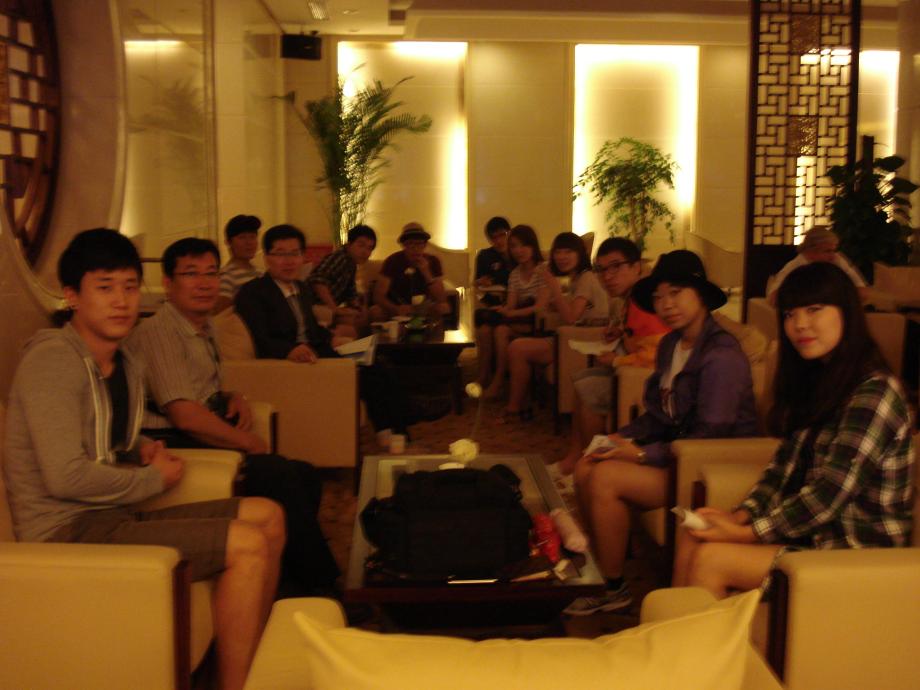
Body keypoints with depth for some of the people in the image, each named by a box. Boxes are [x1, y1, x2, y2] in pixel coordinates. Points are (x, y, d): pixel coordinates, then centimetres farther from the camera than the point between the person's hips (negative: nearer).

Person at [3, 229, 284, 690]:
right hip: (66, 532, -9)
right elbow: (66, 477, -25)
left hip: (111, 518, 9)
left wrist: (143, 449, 5)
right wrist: (155, 479, -11)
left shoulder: (124, 364, 12)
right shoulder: (52, 359, -16)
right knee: (248, 545, -19)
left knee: (267, 517, 6)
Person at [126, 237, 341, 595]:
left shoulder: (205, 330, 19)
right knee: (279, 474, -24)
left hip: (202, 441, 10)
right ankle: (322, 585, -12)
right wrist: (249, 442, -12)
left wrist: (234, 399, 8)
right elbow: (184, 414, -21)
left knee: (305, 475, -3)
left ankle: (291, 585, 4)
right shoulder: (156, 332, -13)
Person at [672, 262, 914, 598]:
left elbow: (830, 495, -23)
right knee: (693, 535, -3)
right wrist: (740, 516, -7)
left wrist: (747, 533, -18)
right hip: (813, 531, 8)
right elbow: (785, 466, 9)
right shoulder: (816, 381, 10)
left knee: (710, 558, -17)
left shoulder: (875, 392, -18)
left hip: (857, 554, -8)